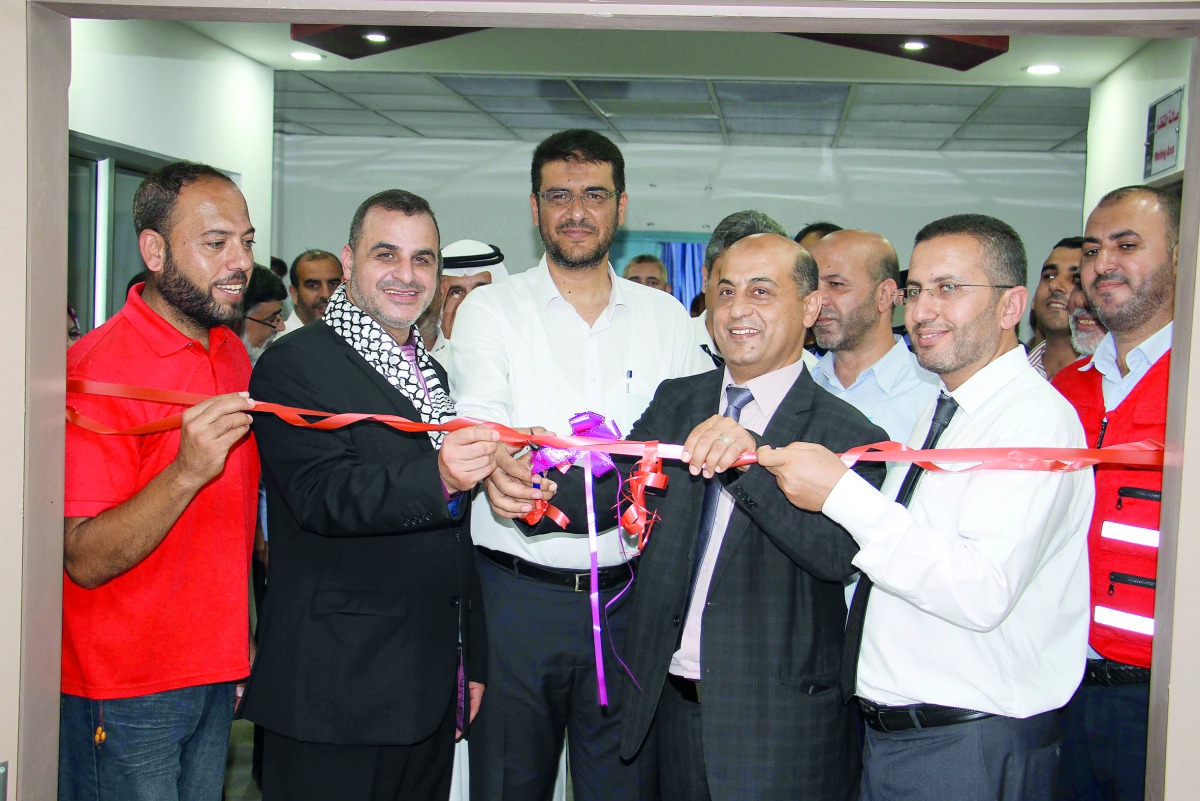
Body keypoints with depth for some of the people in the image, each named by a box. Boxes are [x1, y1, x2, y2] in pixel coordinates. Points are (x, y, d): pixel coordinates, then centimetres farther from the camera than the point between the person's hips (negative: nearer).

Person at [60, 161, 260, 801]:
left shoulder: (232, 353, 6)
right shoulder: (95, 368, -18)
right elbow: (86, 561, -22)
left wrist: (241, 640, 14)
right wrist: (188, 472, -35)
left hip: (215, 674, 7)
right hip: (124, 692, -7)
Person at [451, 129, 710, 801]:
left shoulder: (665, 316, 9)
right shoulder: (491, 309, 2)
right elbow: (479, 421, -13)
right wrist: (499, 462, -37)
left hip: (627, 595, 2)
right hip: (516, 592, -2)